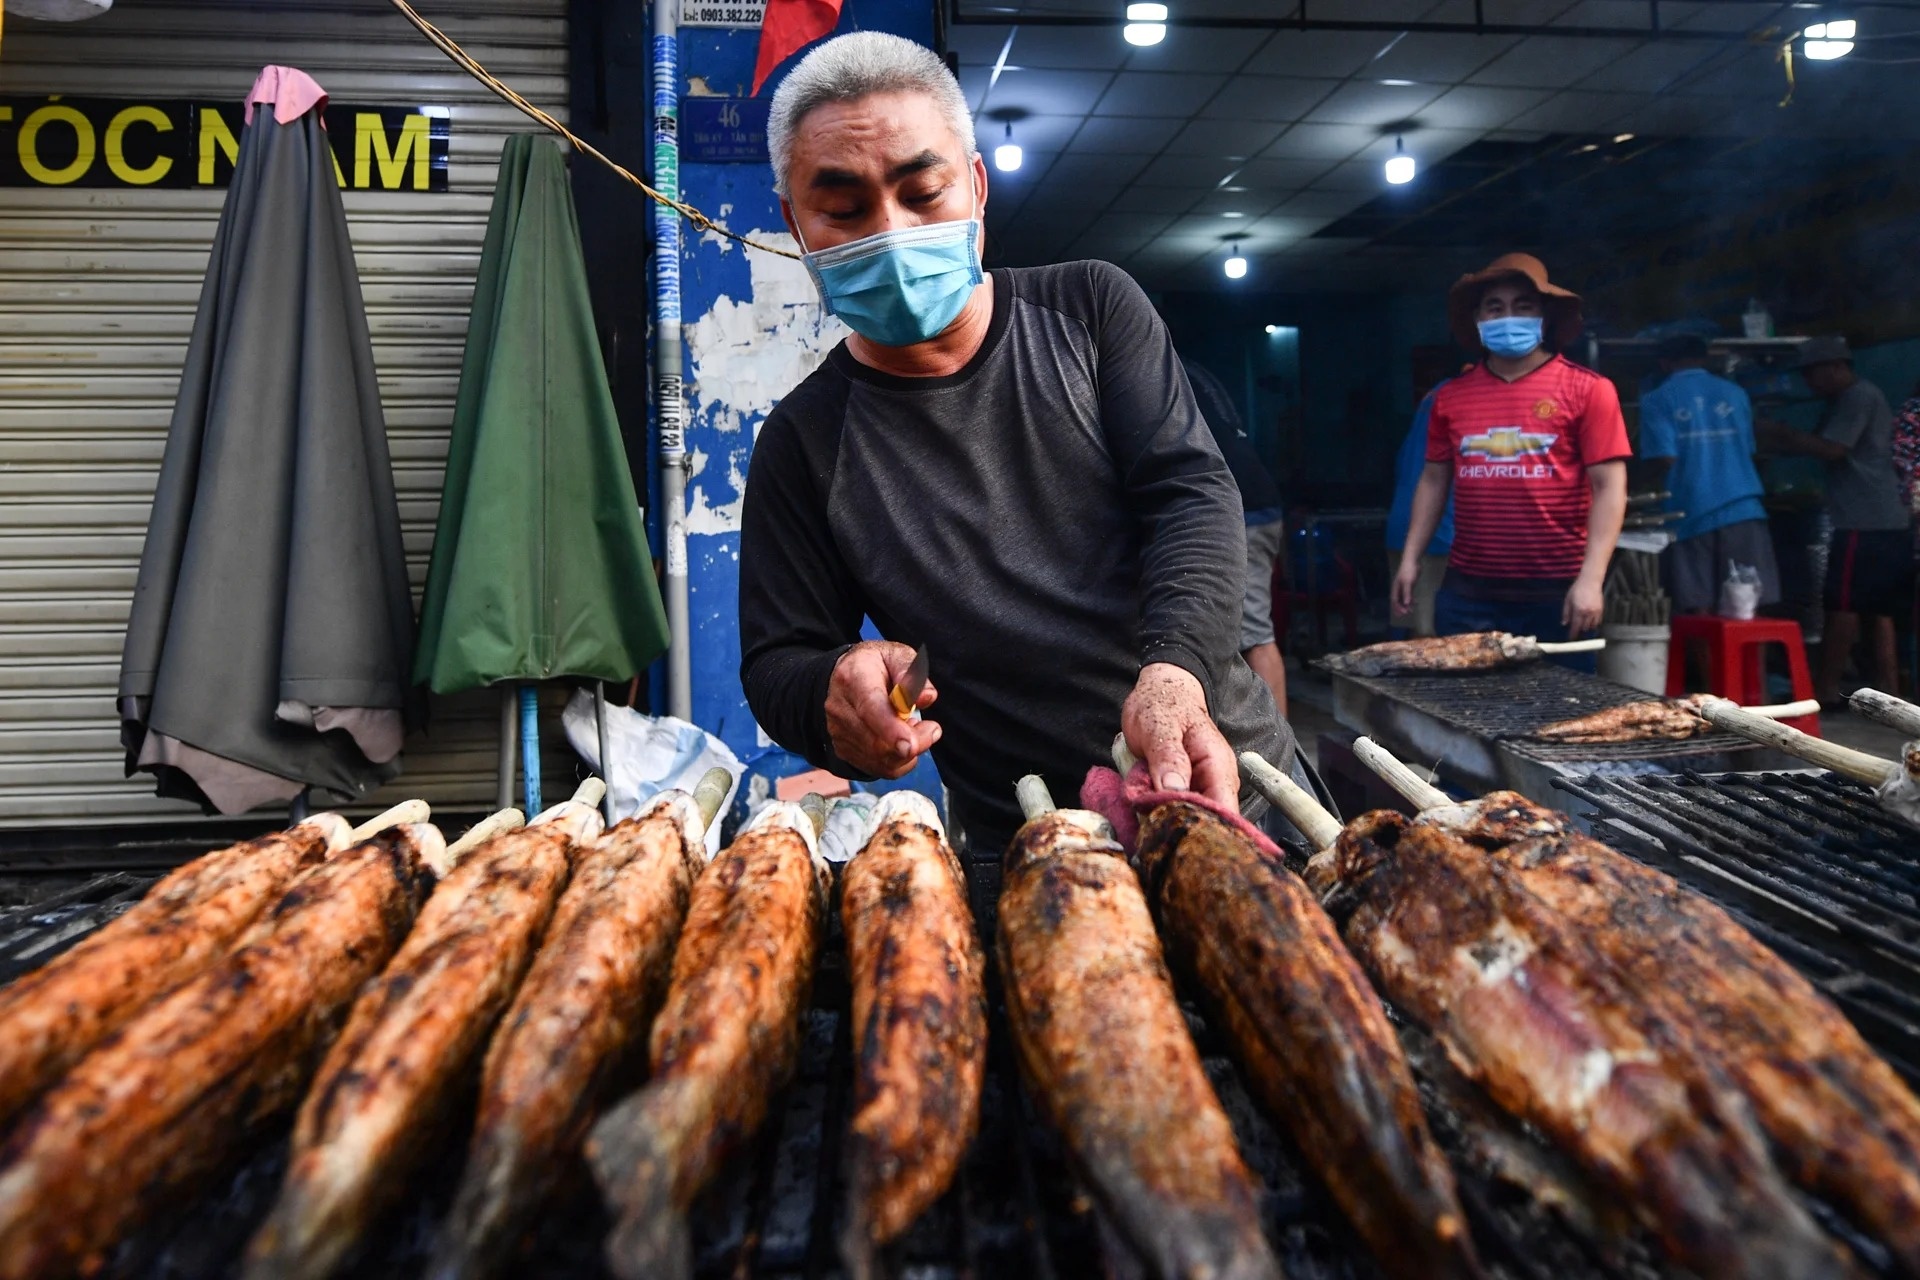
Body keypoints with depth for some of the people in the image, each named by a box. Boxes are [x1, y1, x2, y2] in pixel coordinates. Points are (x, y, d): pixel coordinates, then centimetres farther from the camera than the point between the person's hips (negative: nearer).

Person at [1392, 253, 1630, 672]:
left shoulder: (1587, 389, -3)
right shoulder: (1451, 396, 8)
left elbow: (1609, 487, -7)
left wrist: (1590, 578, -15)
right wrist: (1410, 558, 8)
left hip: (1555, 591, -3)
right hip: (1466, 591, 3)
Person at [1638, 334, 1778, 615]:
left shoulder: (1657, 400, 1)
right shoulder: (1735, 394, 13)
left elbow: (1664, 459, -9)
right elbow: (1748, 450, 20)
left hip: (1690, 514, -3)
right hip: (1743, 508, 3)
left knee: (1700, 609, -2)